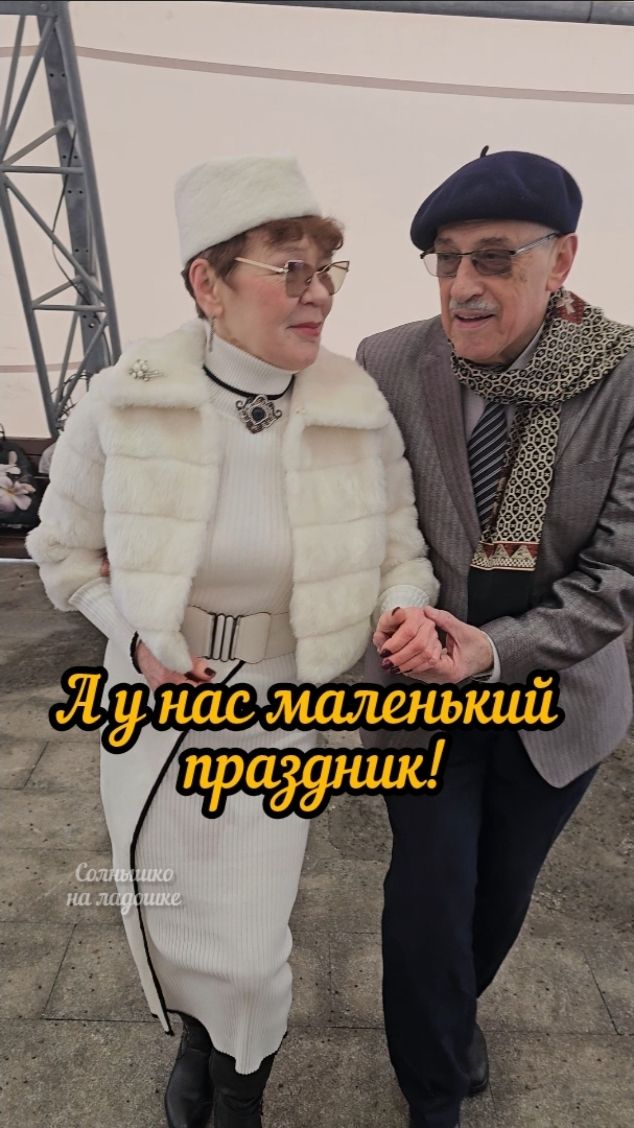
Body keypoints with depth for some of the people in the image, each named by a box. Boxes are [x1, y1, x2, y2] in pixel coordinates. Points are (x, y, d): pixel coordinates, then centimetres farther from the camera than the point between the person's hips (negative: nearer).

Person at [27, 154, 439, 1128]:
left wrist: (405, 612, -23)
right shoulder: (123, 402, -14)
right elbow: (66, 549, 0)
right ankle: (194, 1041, 64)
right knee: (165, 928, 22)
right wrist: (134, 636, -14)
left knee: (248, 956, 11)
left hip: (280, 715, 0)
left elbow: (401, 550, -2)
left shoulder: (360, 412, -13)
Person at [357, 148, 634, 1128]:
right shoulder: (386, 366, -12)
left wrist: (498, 649, -22)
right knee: (432, 892, 7)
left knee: (503, 891, 21)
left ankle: (453, 1010, 58)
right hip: (423, 684, -1)